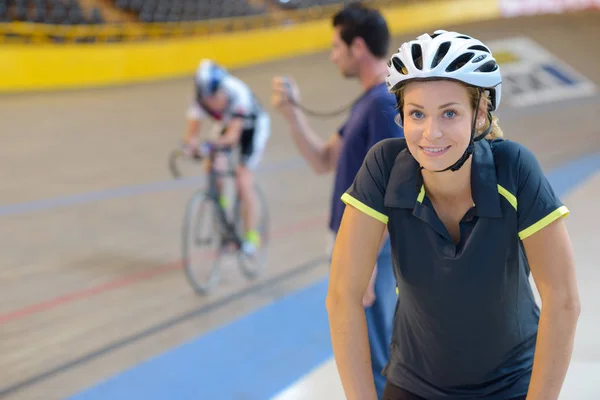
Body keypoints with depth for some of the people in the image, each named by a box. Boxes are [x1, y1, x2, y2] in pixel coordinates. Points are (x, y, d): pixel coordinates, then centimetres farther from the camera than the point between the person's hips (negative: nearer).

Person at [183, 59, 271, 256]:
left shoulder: (237, 93, -39)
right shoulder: (200, 99, -28)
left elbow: (233, 135, -44)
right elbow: (192, 131, -35)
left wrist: (218, 142, -64)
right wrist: (190, 142, -57)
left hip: (253, 127, -4)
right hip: (227, 124, 4)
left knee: (243, 181, -15)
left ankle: (251, 235, -2)